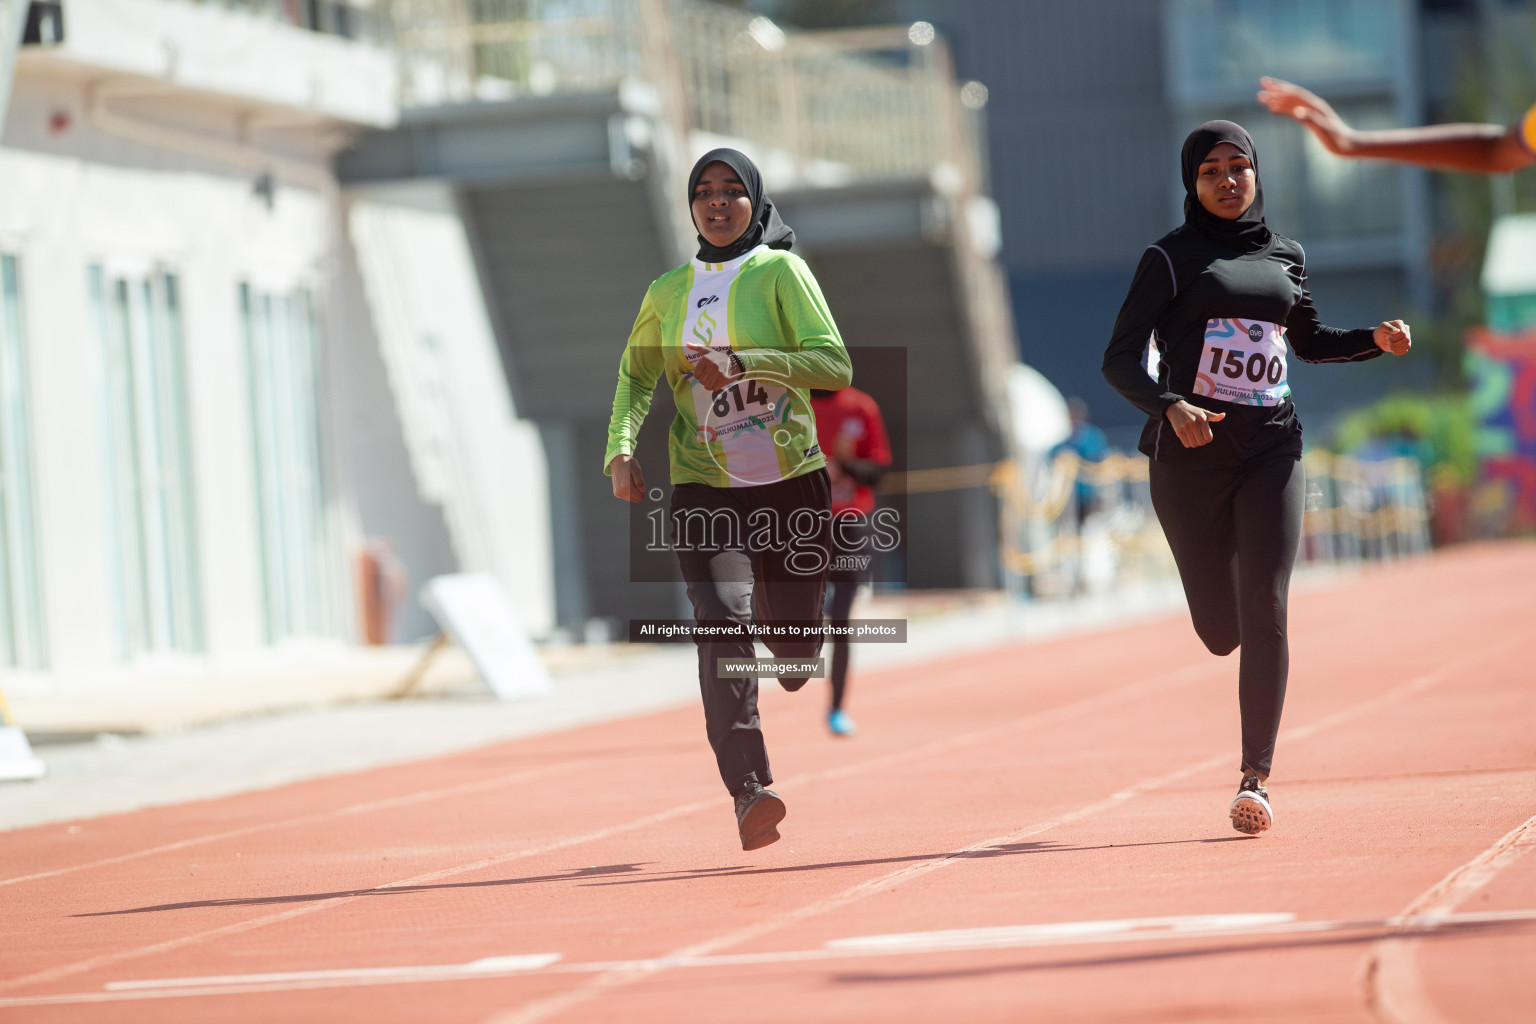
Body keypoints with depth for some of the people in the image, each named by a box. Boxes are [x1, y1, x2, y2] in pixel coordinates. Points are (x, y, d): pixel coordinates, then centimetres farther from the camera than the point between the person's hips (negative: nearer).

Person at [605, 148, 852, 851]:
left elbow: (834, 366, -12)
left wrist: (742, 362, -24)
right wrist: (621, 446, 5)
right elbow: (636, 374, 23)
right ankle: (749, 789, -28)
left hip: (792, 482, -1)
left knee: (795, 644, 9)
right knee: (722, 619, -21)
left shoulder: (779, 272, -2)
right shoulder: (667, 292, 9)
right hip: (704, 488, 1)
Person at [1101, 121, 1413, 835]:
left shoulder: (1285, 258, 11)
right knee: (1219, 629, 2)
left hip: (1271, 450, 2)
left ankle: (1256, 777, -11)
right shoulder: (1171, 259, -1)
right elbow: (1120, 359, -7)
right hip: (1189, 454, -2)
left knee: (1264, 610, -13)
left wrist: (1375, 340, 9)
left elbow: (1308, 341, 28)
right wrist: (1168, 407, -26)